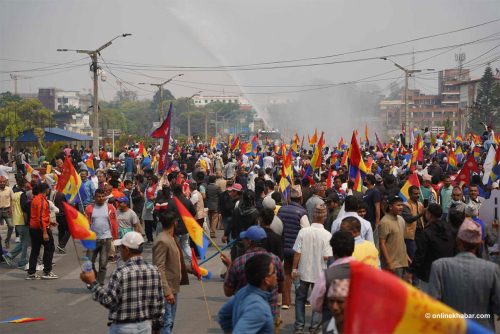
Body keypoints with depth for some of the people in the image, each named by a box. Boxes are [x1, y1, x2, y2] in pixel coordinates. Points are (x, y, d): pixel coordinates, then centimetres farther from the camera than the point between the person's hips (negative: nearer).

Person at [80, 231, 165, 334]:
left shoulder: (120, 273, -17)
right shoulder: (153, 270, -1)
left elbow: (109, 301, -16)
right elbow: (159, 302, 4)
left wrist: (92, 283, -7)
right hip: (145, 326, 5)